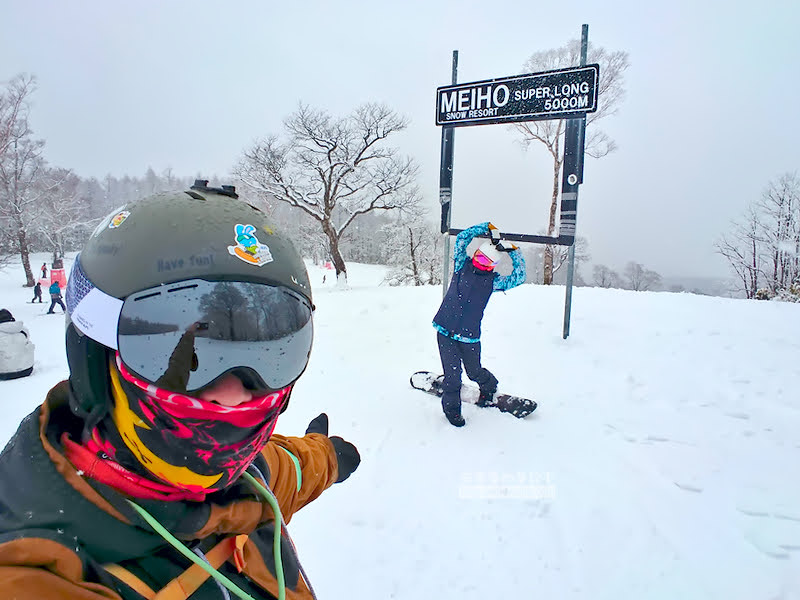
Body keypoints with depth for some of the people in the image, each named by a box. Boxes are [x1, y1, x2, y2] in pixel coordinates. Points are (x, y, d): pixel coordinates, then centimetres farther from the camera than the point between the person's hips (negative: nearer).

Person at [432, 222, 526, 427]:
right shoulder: (462, 266, 2)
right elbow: (462, 238, -2)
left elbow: (519, 277, 0)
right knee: (452, 374, 0)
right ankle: (451, 407, 24)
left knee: (474, 371, 15)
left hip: (469, 336, 1)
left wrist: (514, 252, -2)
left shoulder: (493, 281, 4)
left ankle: (489, 388, 49)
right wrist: (488, 228, -2)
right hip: (445, 331, -1)